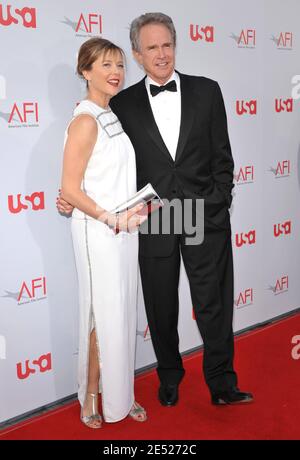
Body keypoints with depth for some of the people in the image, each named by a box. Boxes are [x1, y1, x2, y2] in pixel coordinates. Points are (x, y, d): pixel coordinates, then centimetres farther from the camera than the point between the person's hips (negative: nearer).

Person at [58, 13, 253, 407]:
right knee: (161, 309, 14)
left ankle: (222, 384, 24)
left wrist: (219, 204, -4)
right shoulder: (124, 104, 2)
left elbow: (222, 156, 4)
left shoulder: (206, 91, 3)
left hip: (206, 219, 0)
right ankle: (169, 378, 35)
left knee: (214, 304, 7)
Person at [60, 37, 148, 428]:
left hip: (123, 230, 8)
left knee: (123, 314, 14)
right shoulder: (85, 122, -15)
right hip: (98, 233, -8)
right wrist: (112, 219, -19)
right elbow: (69, 190, -18)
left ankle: (120, 394, 29)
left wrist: (142, 205, 8)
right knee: (104, 316, 2)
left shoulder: (112, 117, 11)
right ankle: (93, 399, 21)